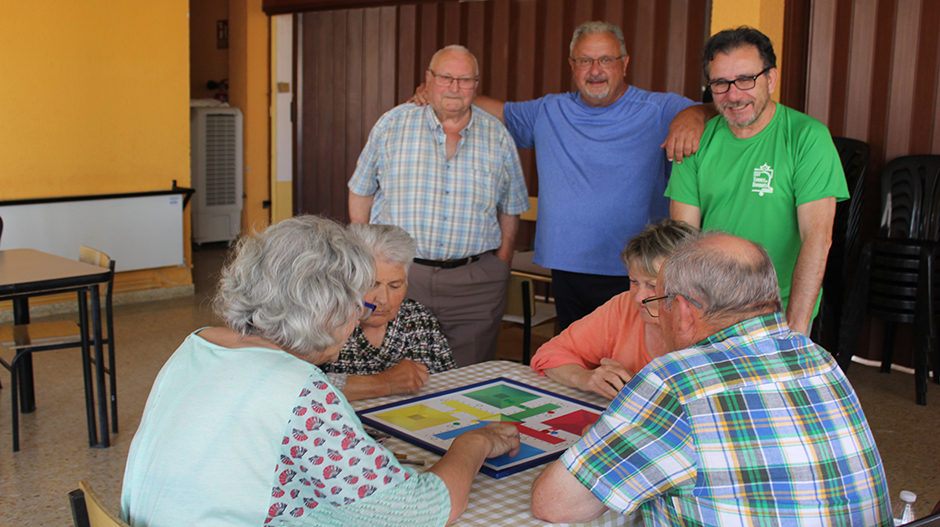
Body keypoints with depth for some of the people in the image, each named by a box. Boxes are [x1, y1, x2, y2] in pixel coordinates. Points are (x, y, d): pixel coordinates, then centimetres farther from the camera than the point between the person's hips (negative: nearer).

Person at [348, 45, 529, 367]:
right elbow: (361, 193, 11)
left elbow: (510, 210, 14)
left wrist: (502, 265, 5)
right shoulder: (392, 125, 4)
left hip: (475, 284, 1)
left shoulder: (497, 137, 8)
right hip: (398, 274, -1)